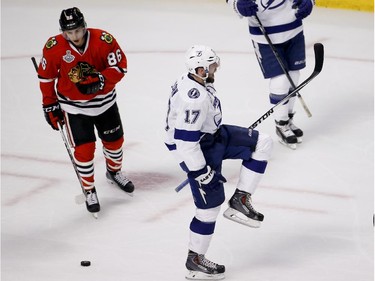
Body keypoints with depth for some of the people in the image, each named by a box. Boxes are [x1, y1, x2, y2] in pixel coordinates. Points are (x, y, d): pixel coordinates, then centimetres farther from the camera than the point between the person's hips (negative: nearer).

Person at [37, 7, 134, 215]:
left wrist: (100, 80, -29)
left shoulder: (103, 40, -21)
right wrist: (50, 105, 0)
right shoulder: (54, 48, -20)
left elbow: (120, 67, -14)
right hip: (74, 106, -2)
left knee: (114, 140, 18)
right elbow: (46, 76, -5)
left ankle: (114, 172, 48)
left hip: (104, 101, 2)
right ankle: (89, 191, 14)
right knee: (84, 148, -5)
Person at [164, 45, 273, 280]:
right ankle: (195, 261, 19)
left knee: (262, 143, 4)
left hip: (214, 136, 10)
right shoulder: (194, 98, -32)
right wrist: (202, 173, -24)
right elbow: (185, 141, -31)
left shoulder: (194, 81, -1)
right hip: (198, 151, -10)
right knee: (210, 205, 1)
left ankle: (240, 200, 7)